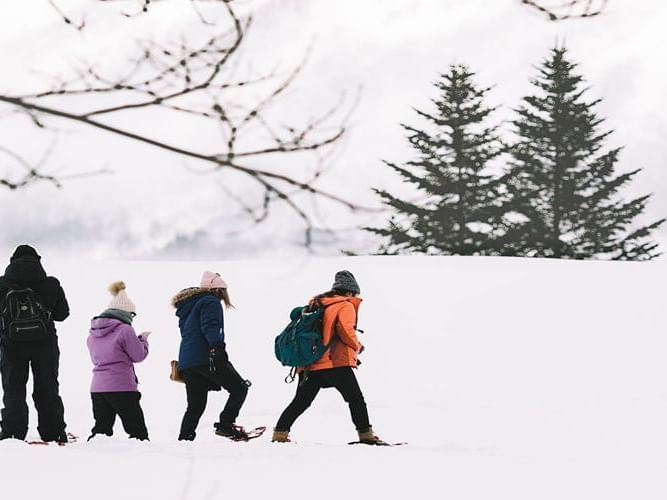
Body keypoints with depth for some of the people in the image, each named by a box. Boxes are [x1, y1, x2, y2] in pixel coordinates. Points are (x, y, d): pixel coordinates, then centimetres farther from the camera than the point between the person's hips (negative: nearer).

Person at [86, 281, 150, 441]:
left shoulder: (93, 332, 10)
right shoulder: (125, 330, -12)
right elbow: (138, 355, -4)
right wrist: (143, 339, 15)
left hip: (97, 387, 6)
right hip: (122, 387, -6)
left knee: (102, 428, 8)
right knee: (138, 431, 2)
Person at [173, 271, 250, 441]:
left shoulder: (187, 307, 28)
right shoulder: (210, 302, 0)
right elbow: (210, 327, -18)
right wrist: (218, 346, -31)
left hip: (186, 362, 9)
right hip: (205, 357, -9)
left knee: (195, 405, 11)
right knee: (239, 388, -1)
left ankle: (184, 437, 3)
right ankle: (225, 424, -13)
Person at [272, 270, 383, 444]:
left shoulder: (316, 303, 20)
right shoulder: (346, 305, -1)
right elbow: (345, 330, -16)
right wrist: (357, 346, 1)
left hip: (311, 364, 6)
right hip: (336, 363, -6)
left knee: (301, 401, 13)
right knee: (355, 399, 2)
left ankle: (280, 433, 10)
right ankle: (366, 434, -4)